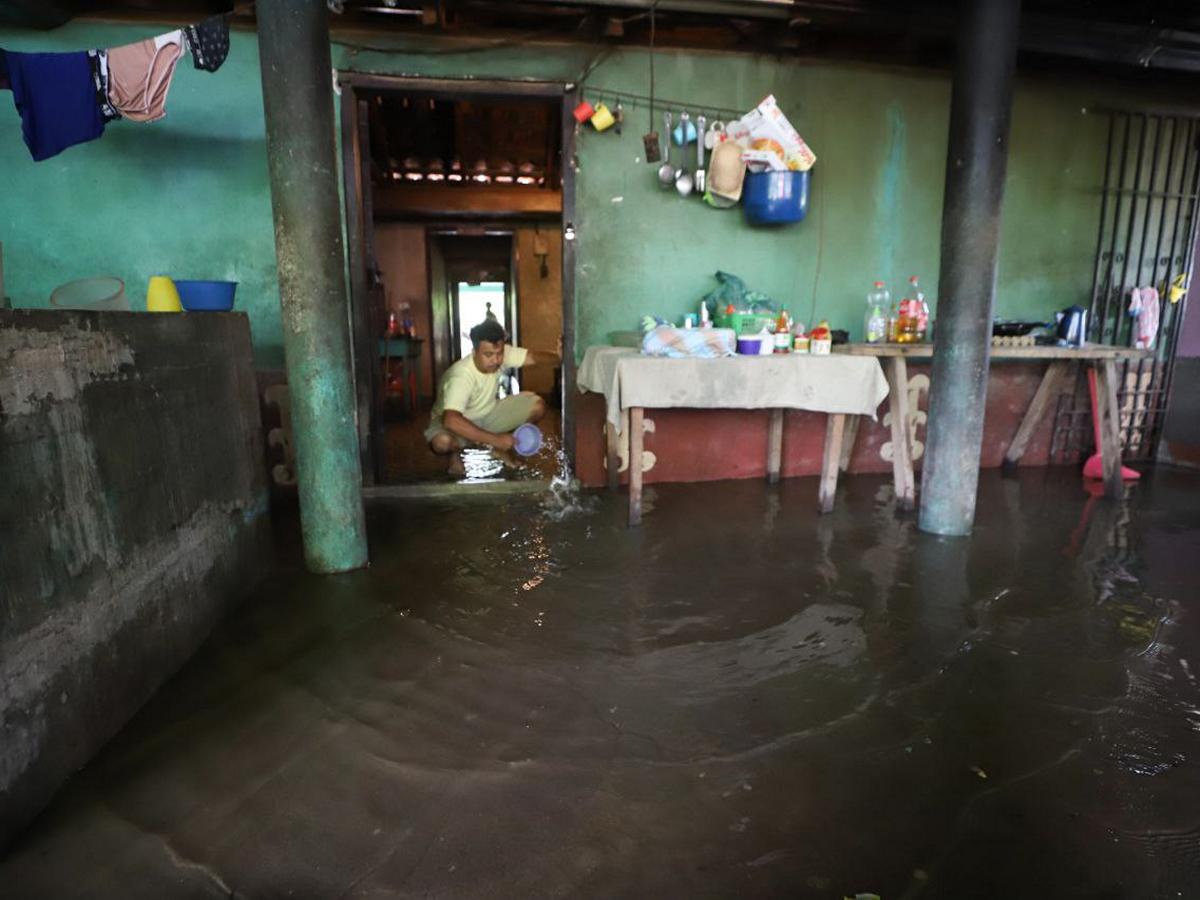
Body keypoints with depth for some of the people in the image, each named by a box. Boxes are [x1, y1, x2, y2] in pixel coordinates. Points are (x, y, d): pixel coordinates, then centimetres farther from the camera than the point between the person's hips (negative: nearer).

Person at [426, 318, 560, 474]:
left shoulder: (502, 353, -20)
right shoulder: (460, 376, -38)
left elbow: (533, 356, -20)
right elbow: (451, 421, -50)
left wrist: (558, 357, -44)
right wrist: (495, 439, -49)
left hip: (489, 414, 6)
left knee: (537, 406, -12)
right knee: (442, 441, -41)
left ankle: (500, 449, 10)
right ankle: (457, 452, -1)